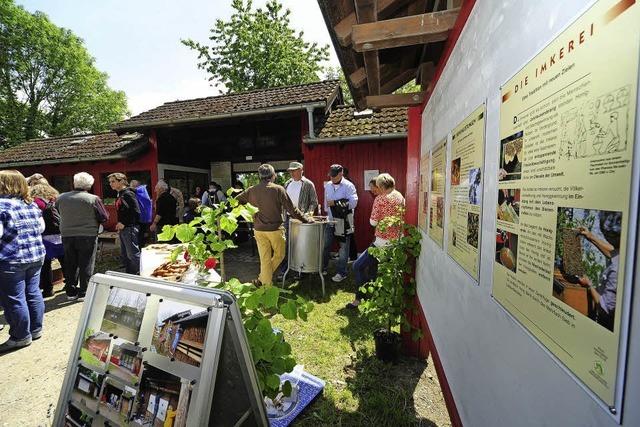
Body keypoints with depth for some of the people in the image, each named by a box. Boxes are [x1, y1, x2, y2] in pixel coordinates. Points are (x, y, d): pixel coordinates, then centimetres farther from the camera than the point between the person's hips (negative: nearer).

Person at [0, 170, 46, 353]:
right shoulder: (32, 204, 8)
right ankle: (36, 329, 26)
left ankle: (21, 337, 14)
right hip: (36, 255, 7)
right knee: (33, 293, 15)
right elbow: (41, 228, 16)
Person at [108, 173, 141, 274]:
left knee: (133, 254, -4)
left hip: (129, 228, -10)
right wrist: (120, 224, 10)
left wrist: (124, 223, -18)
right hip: (123, 229, 10)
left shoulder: (128, 194, -13)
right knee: (124, 255, 17)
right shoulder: (119, 195, 14)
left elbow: (136, 212, -20)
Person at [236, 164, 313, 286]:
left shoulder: (251, 190, 2)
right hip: (275, 229, -4)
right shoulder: (278, 189, -9)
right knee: (279, 255, 18)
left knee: (264, 259, 12)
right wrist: (306, 220, -1)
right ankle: (262, 279, 22)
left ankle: (266, 284, 20)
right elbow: (291, 209, -10)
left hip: (259, 230, 4)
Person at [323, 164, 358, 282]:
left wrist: (335, 203, -22)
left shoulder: (348, 186, -9)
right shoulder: (327, 185, 9)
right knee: (324, 245, 8)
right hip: (331, 221, 5)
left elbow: (353, 202, -19)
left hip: (344, 222, -5)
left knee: (343, 248, 5)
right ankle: (322, 268, 27)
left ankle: (341, 273, 18)